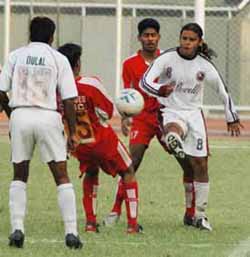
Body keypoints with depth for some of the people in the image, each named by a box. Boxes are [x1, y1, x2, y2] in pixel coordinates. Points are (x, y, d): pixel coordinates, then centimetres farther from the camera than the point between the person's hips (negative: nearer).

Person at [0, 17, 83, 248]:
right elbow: (69, 100, -1)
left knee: (19, 175, 14)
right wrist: (72, 132, 5)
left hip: (20, 115, 2)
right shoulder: (58, 59, 3)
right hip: (48, 117, -2)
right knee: (61, 176, 5)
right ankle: (71, 232, -1)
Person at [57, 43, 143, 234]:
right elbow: (108, 111, -14)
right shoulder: (91, 84, -26)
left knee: (91, 173, 31)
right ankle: (133, 223, 8)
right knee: (128, 173, 15)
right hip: (102, 140, -4)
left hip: (78, 144, 4)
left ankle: (90, 221, 20)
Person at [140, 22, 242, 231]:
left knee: (200, 165, 0)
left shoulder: (204, 65, -3)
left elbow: (223, 90, 11)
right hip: (171, 111, -2)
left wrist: (232, 118, 18)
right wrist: (160, 90, -41)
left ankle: (200, 215, 10)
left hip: (194, 113, 2)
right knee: (173, 130, -40)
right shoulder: (167, 59, -9)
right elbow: (145, 81, -19)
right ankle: (174, 142, -76)